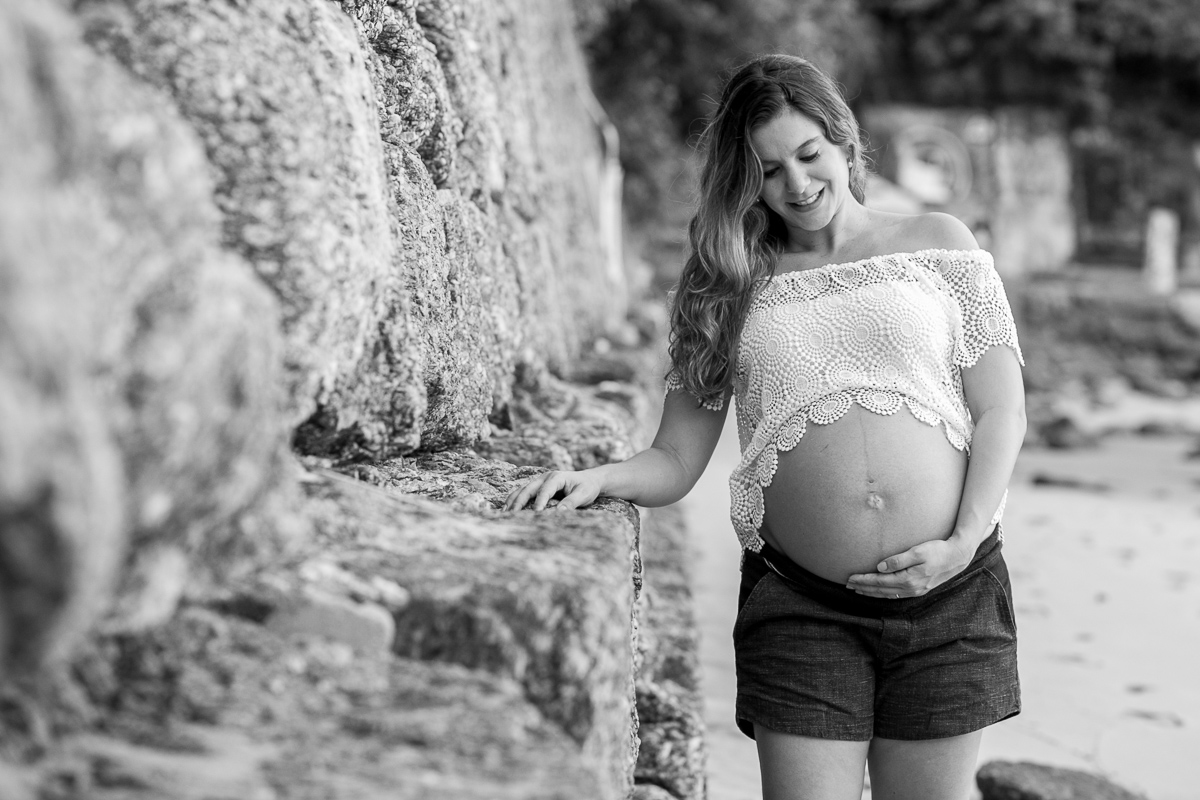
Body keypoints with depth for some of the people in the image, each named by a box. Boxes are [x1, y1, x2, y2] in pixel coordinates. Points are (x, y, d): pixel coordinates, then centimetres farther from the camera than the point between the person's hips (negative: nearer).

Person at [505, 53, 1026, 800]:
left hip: (950, 597, 0)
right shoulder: (728, 285, 9)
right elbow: (674, 463, 6)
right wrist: (598, 477, -14)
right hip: (800, 605, 0)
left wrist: (964, 542, -8)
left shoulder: (938, 246, 9)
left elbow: (1002, 413, 5)